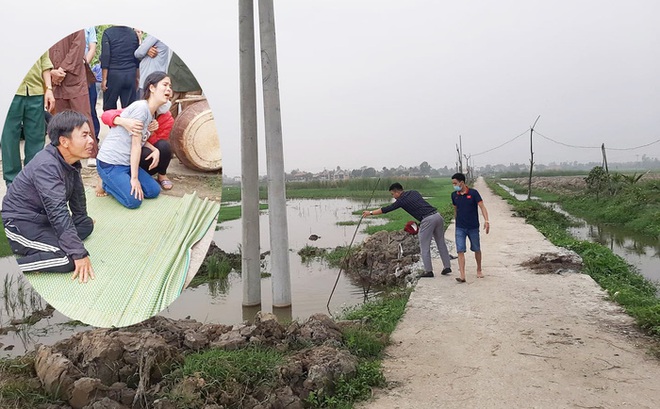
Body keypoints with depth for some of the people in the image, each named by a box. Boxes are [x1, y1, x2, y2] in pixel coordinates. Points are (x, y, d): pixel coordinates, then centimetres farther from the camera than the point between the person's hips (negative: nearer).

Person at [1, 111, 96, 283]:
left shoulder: (70, 160, -2)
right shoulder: (46, 166, -28)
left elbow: (77, 194, 14)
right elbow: (58, 212, -32)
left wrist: (82, 221, 27)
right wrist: (80, 254, -34)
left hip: (42, 218, 10)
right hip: (20, 222, -10)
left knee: (87, 224, 14)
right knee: (69, 258, -25)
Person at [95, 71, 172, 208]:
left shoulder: (152, 113, 8)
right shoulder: (140, 107, -20)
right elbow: (136, 145, -20)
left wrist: (155, 150, -8)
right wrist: (134, 178, -18)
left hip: (127, 163, 9)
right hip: (109, 164, -9)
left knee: (154, 191, 2)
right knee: (133, 201, -18)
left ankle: (113, 183, 16)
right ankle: (105, 185, 8)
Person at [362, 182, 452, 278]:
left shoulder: (402, 200, 1)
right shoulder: (414, 192, 20)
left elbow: (386, 209, 7)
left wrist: (370, 212, 17)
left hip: (427, 220, -7)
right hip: (437, 216, 7)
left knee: (424, 247, 4)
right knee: (441, 243, 15)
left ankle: (428, 271, 5)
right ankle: (447, 267, 18)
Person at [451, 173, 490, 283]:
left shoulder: (473, 193, -11)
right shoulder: (454, 195, 1)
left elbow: (482, 207, -16)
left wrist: (486, 221, -28)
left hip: (473, 227, -2)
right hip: (460, 228, 2)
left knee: (476, 249, 13)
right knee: (460, 251, -9)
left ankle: (479, 270, 35)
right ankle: (462, 276, -13)